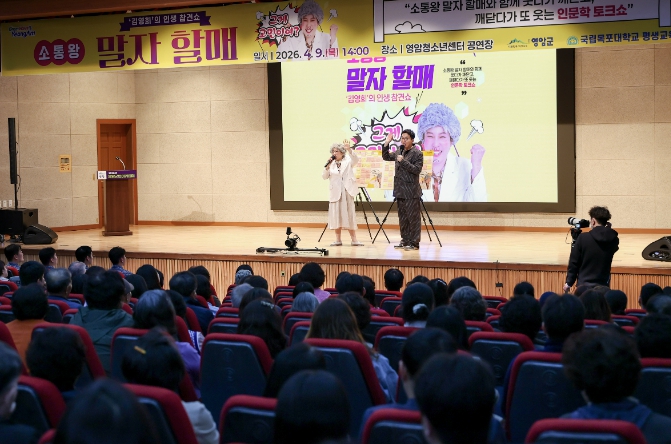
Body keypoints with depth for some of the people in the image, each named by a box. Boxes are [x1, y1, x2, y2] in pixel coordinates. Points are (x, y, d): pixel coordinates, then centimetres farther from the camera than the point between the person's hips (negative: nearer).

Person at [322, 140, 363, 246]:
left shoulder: (348, 162, 4)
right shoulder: (331, 164, 12)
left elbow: (356, 160, -18)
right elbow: (324, 177, 5)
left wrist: (349, 149, -34)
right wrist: (327, 167, -11)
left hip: (347, 192, -3)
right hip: (335, 193, 3)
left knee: (349, 215, -3)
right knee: (336, 216, 2)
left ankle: (354, 240, -1)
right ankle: (338, 240, 8)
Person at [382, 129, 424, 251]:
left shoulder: (417, 153, -8)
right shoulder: (399, 152, 15)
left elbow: (417, 169, -17)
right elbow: (386, 157, 24)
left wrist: (403, 161, -20)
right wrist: (386, 144, 11)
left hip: (411, 192, -8)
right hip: (400, 191, 8)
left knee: (413, 218, -5)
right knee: (402, 217, 13)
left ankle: (414, 243, -3)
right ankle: (405, 240, 21)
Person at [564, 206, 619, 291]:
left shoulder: (583, 238, -10)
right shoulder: (613, 240, -3)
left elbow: (574, 262, -6)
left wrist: (569, 282, 3)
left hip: (584, 285, -2)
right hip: (603, 286, 3)